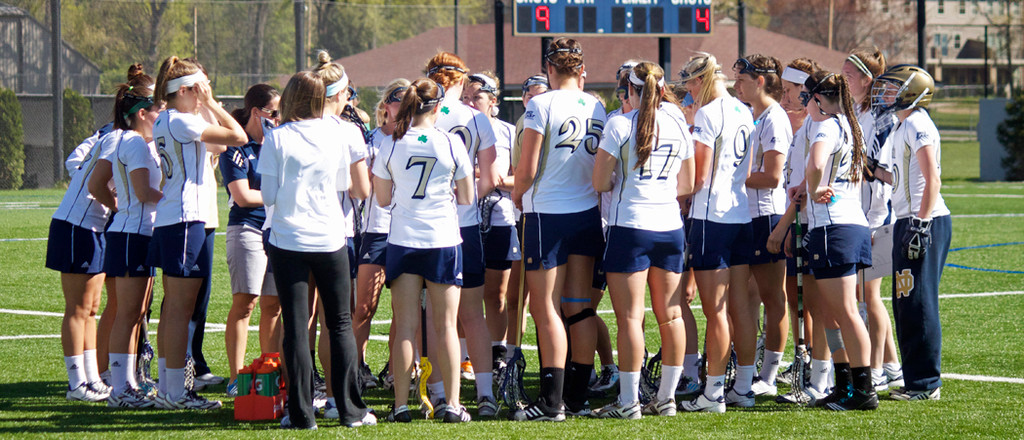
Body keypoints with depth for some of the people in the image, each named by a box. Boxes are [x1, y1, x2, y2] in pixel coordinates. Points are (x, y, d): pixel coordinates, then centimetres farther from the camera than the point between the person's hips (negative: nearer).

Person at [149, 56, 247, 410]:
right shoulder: (180, 122, -14)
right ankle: (175, 392, -6)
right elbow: (238, 137, -17)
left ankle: (166, 389, 16)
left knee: (173, 307, 13)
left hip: (167, 220, 10)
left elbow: (214, 144, 23)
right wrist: (211, 105, -8)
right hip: (186, 221, -10)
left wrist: (208, 107, 20)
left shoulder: (164, 122, 15)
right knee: (181, 308, -7)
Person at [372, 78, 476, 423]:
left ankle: (401, 405, 2)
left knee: (405, 326, 3)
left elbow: (383, 198, 7)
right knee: (445, 325, 4)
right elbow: (467, 198, 3)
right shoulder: (451, 143, -4)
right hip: (443, 239, -1)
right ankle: (452, 404, 3)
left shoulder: (390, 146, -2)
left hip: (403, 240, 1)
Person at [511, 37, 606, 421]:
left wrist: (517, 194, 7)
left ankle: (551, 401, -6)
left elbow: (527, 169, -12)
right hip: (588, 213, 6)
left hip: (548, 214, -6)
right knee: (580, 307, 10)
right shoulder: (596, 108, 6)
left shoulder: (541, 106, -12)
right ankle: (578, 397, 14)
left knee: (545, 308, -2)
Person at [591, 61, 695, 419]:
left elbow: (600, 182, -8)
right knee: (670, 315, 9)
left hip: (630, 226, -5)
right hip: (670, 226, 5)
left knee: (629, 317, -3)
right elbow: (687, 185, 15)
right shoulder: (678, 126, 7)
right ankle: (666, 398, 14)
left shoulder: (619, 124, -7)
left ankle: (628, 402, -3)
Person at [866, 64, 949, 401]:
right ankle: (916, 379, 17)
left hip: (925, 222, -10)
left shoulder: (917, 125, -12)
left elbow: (932, 180, -18)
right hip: (909, 221, 10)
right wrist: (875, 170, 19)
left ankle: (925, 383, -3)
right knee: (906, 303, 12)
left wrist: (920, 226, -22)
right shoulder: (903, 126, 18)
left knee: (918, 302, -7)